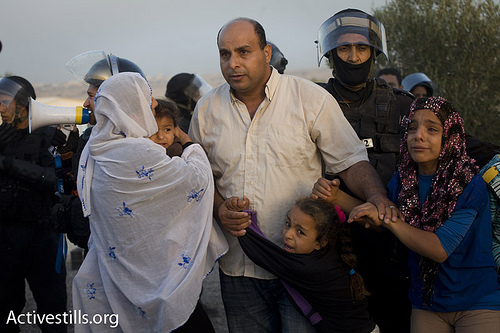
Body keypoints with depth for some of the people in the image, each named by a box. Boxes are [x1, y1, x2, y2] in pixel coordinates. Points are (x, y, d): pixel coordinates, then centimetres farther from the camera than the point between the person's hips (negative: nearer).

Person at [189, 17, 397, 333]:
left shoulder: (311, 98, -5)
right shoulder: (207, 110, 6)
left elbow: (351, 160, -4)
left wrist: (376, 197, -22)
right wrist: (218, 209, -5)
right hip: (239, 268, 3)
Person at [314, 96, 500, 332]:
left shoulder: (470, 184, -19)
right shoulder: (404, 179, -3)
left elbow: (440, 249, -26)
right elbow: (374, 215, 12)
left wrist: (387, 220, -30)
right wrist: (336, 197, -3)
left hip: (477, 304, -4)